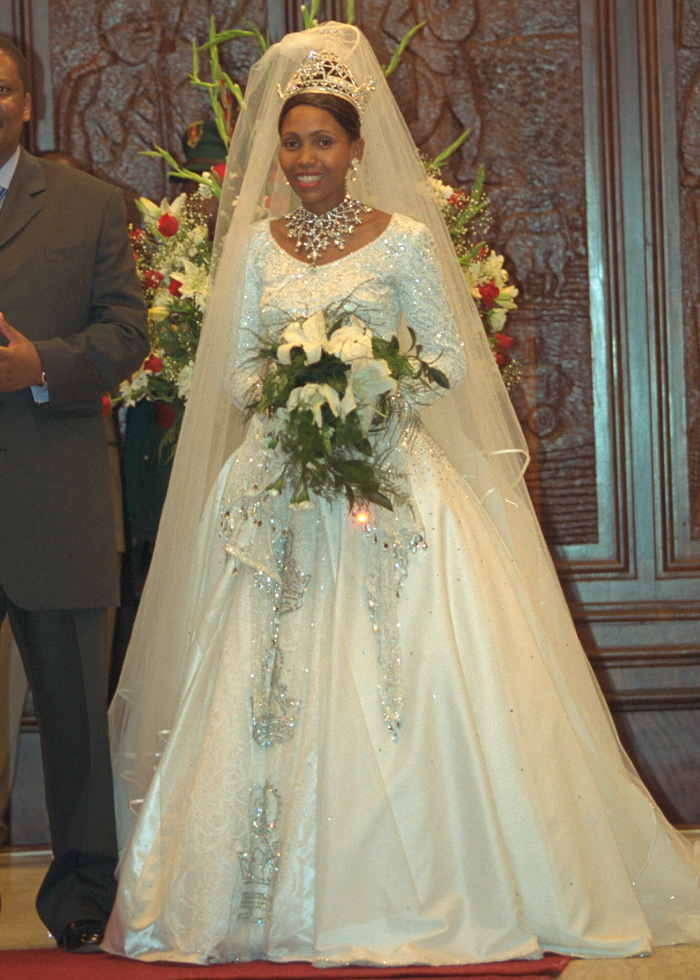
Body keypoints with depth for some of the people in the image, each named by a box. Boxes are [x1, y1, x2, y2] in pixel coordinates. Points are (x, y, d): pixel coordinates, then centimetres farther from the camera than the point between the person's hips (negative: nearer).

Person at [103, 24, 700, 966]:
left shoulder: (405, 239, 0)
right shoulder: (256, 244, 10)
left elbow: (453, 358, 1)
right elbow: (234, 368, 12)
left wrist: (381, 395, -15)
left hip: (390, 484, -3)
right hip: (283, 489, 3)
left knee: (400, 680, -6)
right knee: (281, 689, 0)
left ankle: (420, 890, 4)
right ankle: (293, 895, 8)